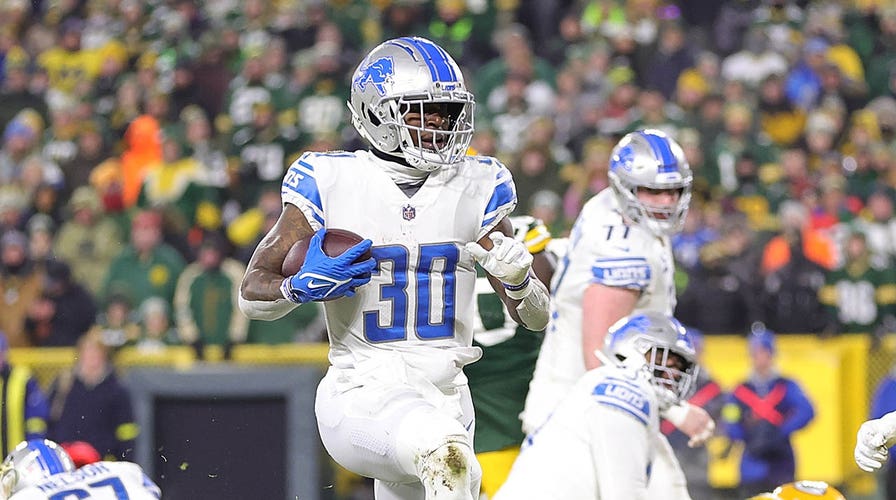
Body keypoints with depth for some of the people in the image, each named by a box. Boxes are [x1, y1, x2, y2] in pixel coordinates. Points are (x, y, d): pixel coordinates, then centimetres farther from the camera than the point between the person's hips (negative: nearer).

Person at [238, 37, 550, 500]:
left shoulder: (476, 187, 6)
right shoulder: (331, 183, -3)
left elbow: (536, 318, 9)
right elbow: (252, 293, 1)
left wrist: (518, 280, -14)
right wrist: (302, 286, -21)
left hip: (444, 393, 5)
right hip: (360, 392, -5)